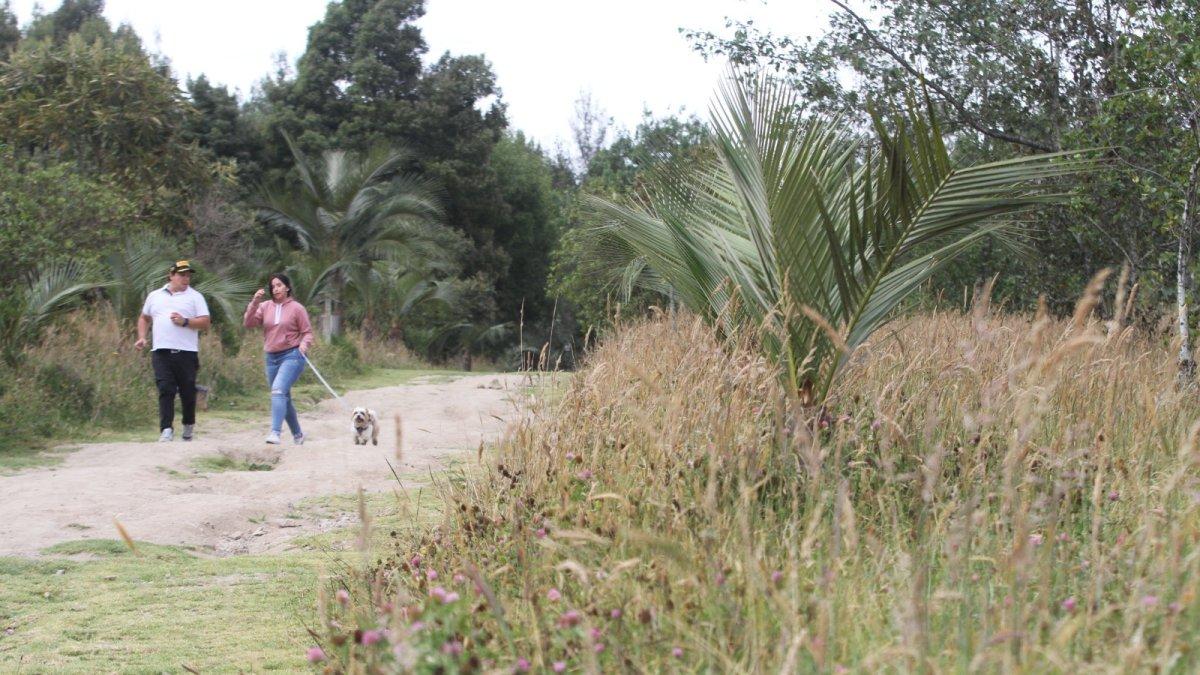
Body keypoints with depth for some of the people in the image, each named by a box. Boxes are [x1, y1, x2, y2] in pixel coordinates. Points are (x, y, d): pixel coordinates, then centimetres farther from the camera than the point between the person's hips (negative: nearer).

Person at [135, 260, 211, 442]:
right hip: (161, 352, 1)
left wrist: (185, 322, -14)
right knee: (165, 390, -9)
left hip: (187, 352, -1)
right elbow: (144, 318, 26)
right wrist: (142, 338, 11)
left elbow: (205, 322, -1)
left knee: (188, 391, 7)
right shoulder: (155, 296, 15)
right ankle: (166, 429, -13)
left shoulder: (195, 297, 6)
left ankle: (189, 425, 27)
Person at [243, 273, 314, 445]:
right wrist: (254, 302, -13)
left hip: (291, 356, -6)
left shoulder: (296, 308, -3)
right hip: (271, 358, 6)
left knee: (278, 390, -25)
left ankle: (275, 432, -32)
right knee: (284, 398, 14)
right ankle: (297, 434, 29)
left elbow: (307, 332, 1)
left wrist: (304, 344, -20)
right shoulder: (265, 307, 7)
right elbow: (248, 323, -3)